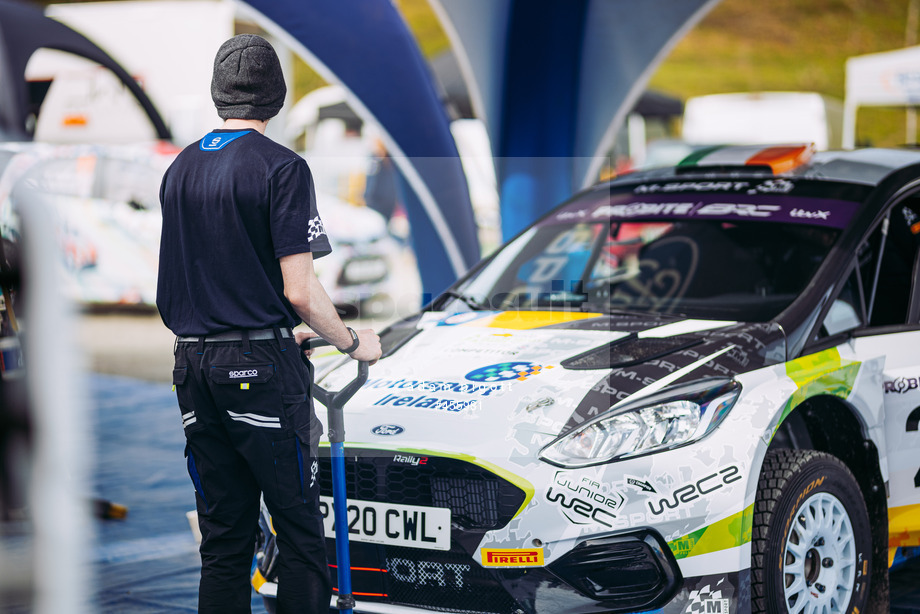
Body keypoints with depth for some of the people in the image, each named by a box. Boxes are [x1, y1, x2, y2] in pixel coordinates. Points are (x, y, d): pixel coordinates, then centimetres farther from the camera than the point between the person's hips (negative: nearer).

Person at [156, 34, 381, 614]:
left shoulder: (180, 169, 12)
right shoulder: (281, 167, -9)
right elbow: (300, 290, -15)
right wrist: (355, 342, 3)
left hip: (194, 364, 6)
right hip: (261, 369, -6)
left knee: (223, 536, 10)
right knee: (299, 527, 0)